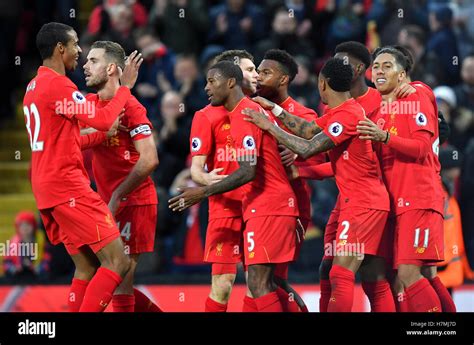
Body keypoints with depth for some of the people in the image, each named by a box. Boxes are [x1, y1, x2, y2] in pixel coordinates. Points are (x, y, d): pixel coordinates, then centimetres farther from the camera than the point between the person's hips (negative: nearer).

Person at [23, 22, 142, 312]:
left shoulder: (34, 86, 17)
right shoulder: (58, 84, -13)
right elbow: (104, 120, -15)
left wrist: (104, 133, 15)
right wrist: (126, 86, -1)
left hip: (46, 187, 10)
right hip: (67, 186, -10)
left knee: (86, 267, 11)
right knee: (118, 262, -10)